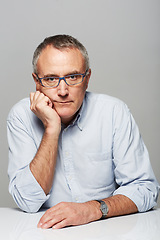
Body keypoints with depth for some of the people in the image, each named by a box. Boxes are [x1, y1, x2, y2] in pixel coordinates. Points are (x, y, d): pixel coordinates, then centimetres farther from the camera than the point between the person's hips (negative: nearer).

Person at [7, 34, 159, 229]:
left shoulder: (114, 112, -7)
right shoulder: (21, 116, -6)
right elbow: (27, 202, -14)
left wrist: (94, 209, -23)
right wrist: (52, 129, -19)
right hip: (46, 228, 0)